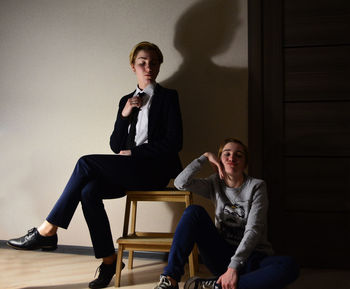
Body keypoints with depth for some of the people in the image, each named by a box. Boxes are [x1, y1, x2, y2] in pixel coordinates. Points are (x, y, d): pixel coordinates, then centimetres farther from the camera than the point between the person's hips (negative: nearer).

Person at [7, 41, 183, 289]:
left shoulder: (168, 97, 3)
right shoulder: (126, 101, 19)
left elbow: (174, 142, -6)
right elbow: (116, 146, 13)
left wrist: (133, 153, -7)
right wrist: (124, 115, -3)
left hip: (157, 169, -5)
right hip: (130, 171, 6)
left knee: (86, 163, -22)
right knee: (89, 191, -25)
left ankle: (47, 232, -16)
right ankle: (109, 261, -14)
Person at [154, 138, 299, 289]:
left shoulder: (257, 186, -5)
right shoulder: (215, 183, 7)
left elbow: (253, 230, -15)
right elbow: (181, 183, -7)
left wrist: (234, 267, -26)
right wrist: (205, 157, -5)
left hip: (252, 258, -2)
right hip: (222, 255, 2)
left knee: (290, 266, -35)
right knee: (194, 211, -18)